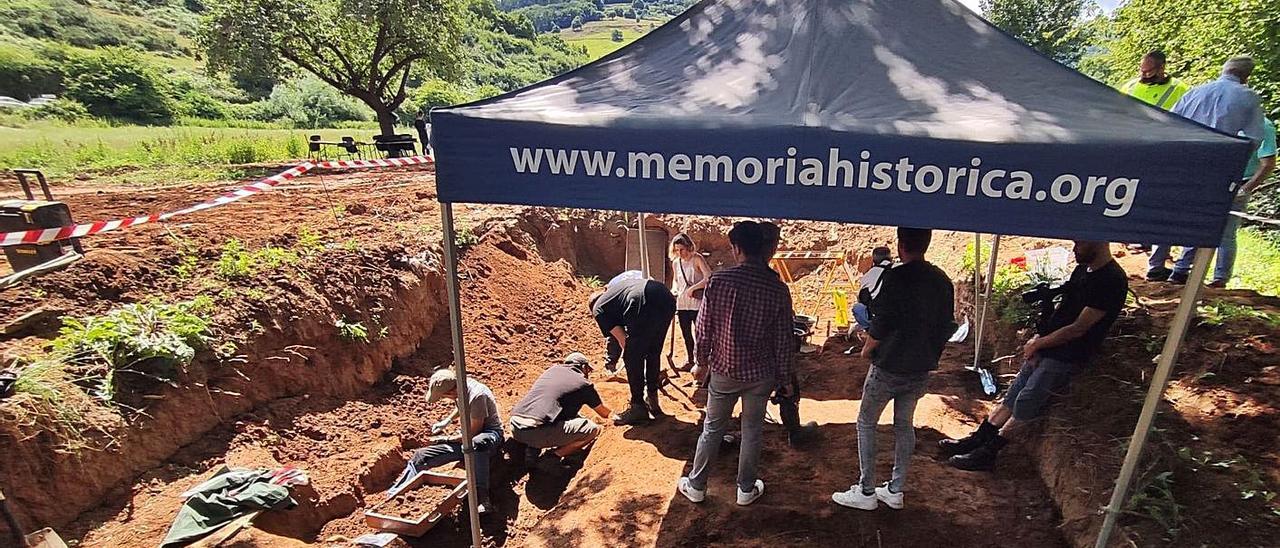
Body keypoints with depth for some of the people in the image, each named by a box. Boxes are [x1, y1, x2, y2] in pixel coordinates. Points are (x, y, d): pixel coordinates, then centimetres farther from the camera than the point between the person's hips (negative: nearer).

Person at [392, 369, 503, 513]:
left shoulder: (477, 395, -27)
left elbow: (473, 433, -21)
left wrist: (446, 439, -7)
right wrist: (447, 421, 15)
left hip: (489, 433, -8)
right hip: (467, 437, 9)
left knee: (476, 444, -46)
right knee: (421, 456, -5)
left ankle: (483, 499, -48)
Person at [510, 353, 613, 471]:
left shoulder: (553, 369, 23)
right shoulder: (584, 384, 9)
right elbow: (604, 413, 24)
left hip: (515, 428, 7)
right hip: (537, 433, -7)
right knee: (594, 430, 5)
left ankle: (532, 449, 16)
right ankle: (553, 457, -3)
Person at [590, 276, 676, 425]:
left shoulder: (598, 309, 21)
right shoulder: (616, 287, 40)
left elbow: (622, 338, 17)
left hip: (645, 308, -7)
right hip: (667, 299, 7)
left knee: (632, 359, 13)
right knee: (654, 354, 25)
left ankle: (638, 407, 22)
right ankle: (652, 401, 39)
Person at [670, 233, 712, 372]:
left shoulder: (697, 259, -10)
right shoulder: (675, 263, 8)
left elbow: (709, 277, -22)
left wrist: (692, 288, -22)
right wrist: (674, 290, 3)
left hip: (697, 303, -6)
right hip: (682, 304, 6)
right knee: (686, 334, 13)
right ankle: (690, 361, 26)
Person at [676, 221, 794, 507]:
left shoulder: (718, 280, -15)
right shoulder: (778, 288, -11)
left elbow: (703, 327, -9)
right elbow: (784, 341, -6)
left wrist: (702, 357, 9)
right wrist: (784, 378, 7)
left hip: (724, 369, 0)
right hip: (760, 373, 1)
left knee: (712, 428, 16)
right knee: (752, 431, 17)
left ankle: (696, 486, 29)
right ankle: (746, 489, 33)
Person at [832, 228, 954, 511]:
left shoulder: (895, 277, -19)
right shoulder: (943, 281, 2)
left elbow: (881, 323, -19)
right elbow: (947, 325, 9)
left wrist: (867, 349, -1)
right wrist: (931, 354, 20)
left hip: (889, 366, -6)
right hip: (921, 368, 6)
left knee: (866, 423, 7)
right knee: (905, 425, 18)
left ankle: (866, 492, 12)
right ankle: (895, 490, 26)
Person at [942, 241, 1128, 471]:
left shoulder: (1112, 281, -18)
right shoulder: (1083, 269, 8)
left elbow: (1078, 329, -19)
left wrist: (1038, 343, -9)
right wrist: (1037, 338, 3)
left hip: (1066, 357, -8)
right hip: (1045, 348, 8)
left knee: (1025, 403, -3)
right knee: (1011, 397, 10)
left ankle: (987, 454, 6)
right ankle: (977, 439, 17)